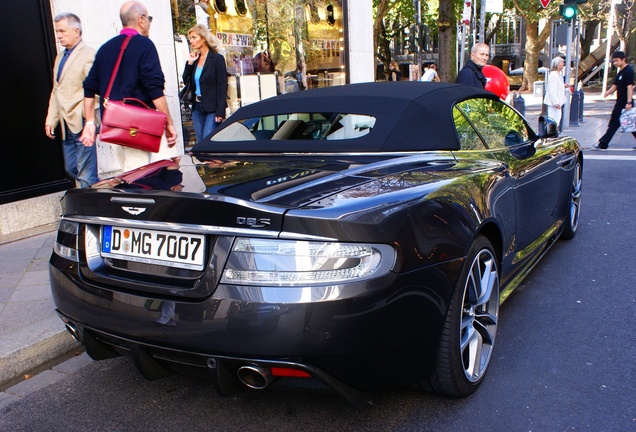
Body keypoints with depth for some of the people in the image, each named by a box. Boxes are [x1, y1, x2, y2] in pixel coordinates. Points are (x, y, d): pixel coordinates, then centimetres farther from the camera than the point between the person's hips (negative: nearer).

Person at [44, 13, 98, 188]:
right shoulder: (60, 57, 19)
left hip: (81, 123, -9)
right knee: (71, 170, 13)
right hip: (66, 125, 9)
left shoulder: (89, 54, -7)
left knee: (86, 175, -7)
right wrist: (51, 120, 15)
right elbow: (55, 92, 21)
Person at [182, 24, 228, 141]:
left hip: (212, 109, -6)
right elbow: (186, 81, 9)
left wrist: (220, 111, -16)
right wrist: (189, 63, -1)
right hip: (197, 107, 6)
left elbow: (222, 86, -10)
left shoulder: (217, 59, -6)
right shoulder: (195, 59, 12)